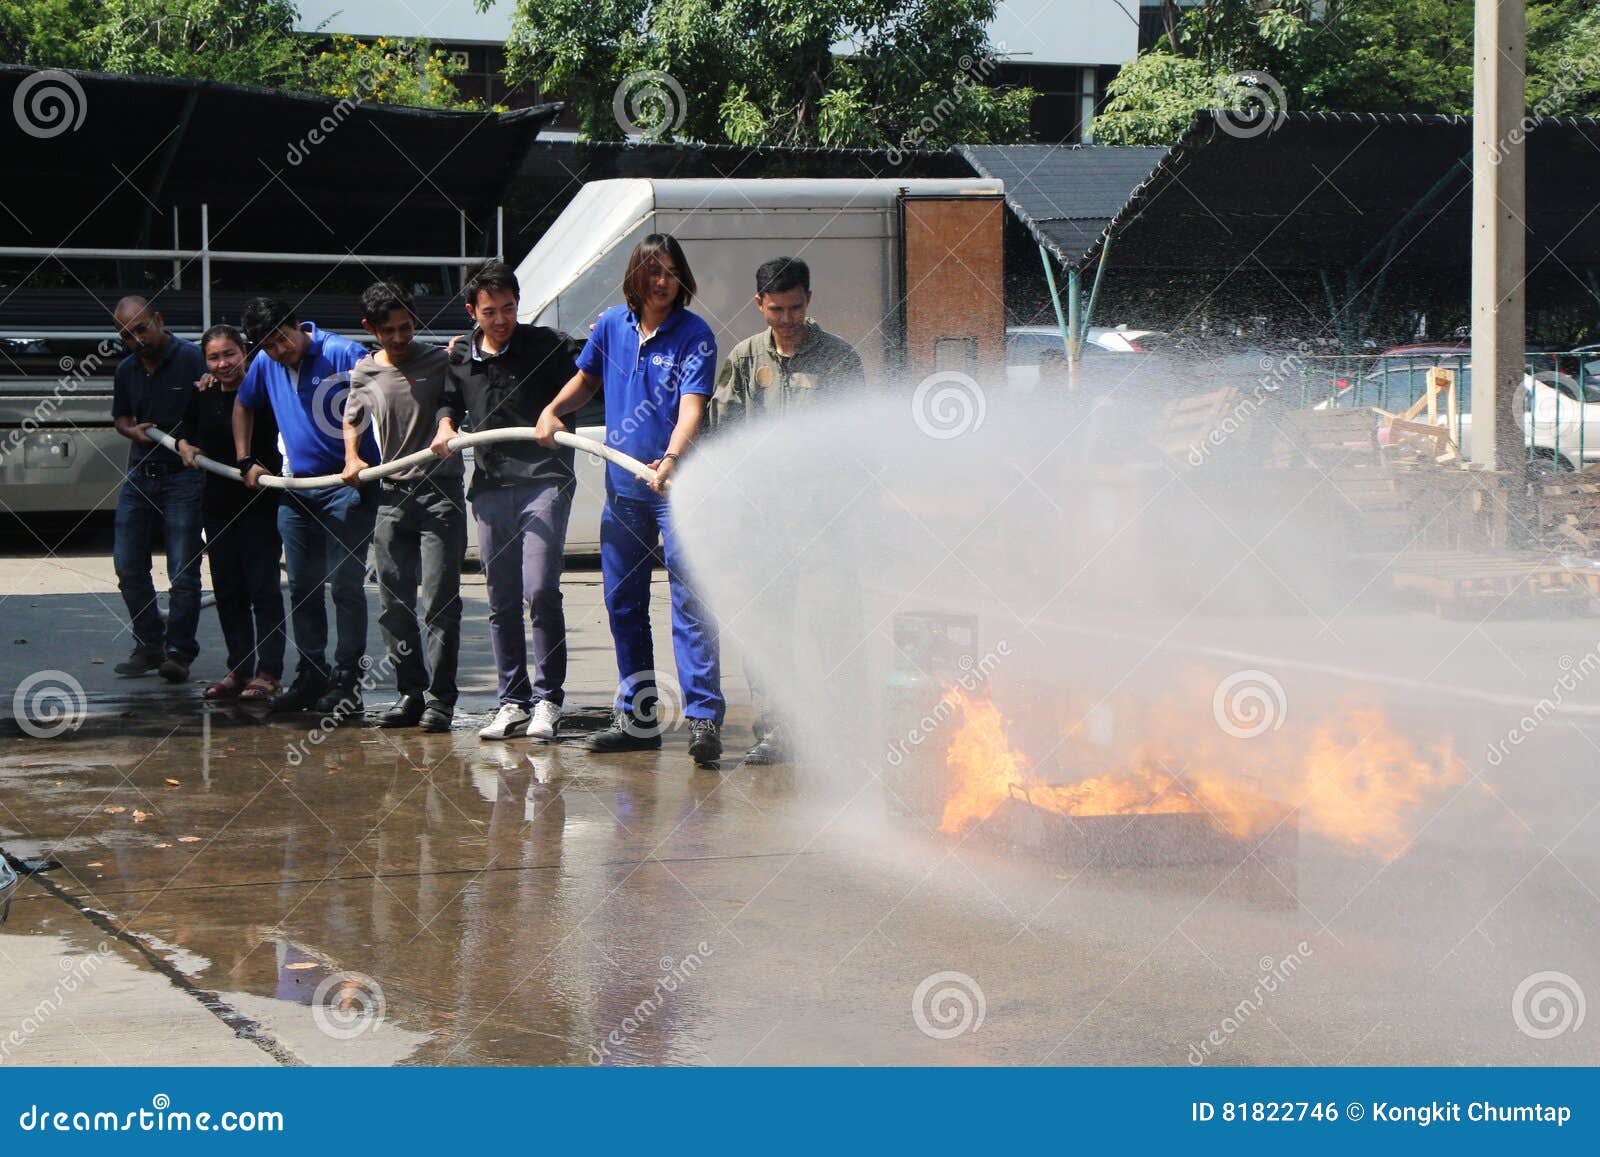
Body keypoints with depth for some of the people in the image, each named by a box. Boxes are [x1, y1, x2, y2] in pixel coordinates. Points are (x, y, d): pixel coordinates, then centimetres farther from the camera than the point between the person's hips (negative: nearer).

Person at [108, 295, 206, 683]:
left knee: (183, 570, -6)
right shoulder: (126, 370, 9)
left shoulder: (193, 359, -9)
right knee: (128, 566, 6)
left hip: (182, 477, -6)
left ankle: (178, 652, 1)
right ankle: (149, 646, 19)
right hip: (138, 476, 6)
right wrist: (134, 431, -1)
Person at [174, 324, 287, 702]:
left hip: (260, 501, -6)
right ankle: (239, 668, 17)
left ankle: (267, 673, -5)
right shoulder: (204, 395, 7)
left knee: (262, 587, -7)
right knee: (226, 589, 9)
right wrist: (184, 445, 8)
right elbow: (189, 427, 24)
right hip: (218, 503, 6)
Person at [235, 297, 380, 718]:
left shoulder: (344, 353, -12)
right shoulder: (265, 365, 8)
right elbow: (243, 406, 25)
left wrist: (358, 460, -22)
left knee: (346, 586, -7)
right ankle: (310, 675, 19)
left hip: (348, 486, -6)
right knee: (302, 589, 10)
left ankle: (347, 680, -3)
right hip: (297, 490, 7)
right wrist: (245, 462, 18)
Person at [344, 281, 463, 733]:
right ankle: (411, 692, 13)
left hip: (439, 493, -4)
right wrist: (351, 458, 12)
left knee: (440, 602, -8)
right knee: (393, 606, 5)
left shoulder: (441, 362, -3)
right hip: (391, 496, 5)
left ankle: (439, 697, -5)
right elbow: (352, 418, 27)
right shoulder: (364, 373, 10)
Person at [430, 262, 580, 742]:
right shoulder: (459, 357, 12)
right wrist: (445, 424, 8)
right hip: (490, 489, 5)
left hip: (544, 481, -5)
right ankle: (513, 702, 15)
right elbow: (450, 399, 28)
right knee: (501, 601, 7)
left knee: (540, 589, -16)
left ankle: (547, 702, -7)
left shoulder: (547, 346, 0)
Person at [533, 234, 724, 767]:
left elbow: (692, 407, -19)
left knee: (690, 602, -12)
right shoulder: (612, 324, 7)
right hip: (622, 487, 6)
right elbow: (587, 379, 26)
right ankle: (637, 716, 21)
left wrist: (671, 459, -35)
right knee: (623, 604, 11)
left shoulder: (694, 334, -8)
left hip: (676, 484, -6)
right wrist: (552, 410, 9)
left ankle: (704, 718, -14)